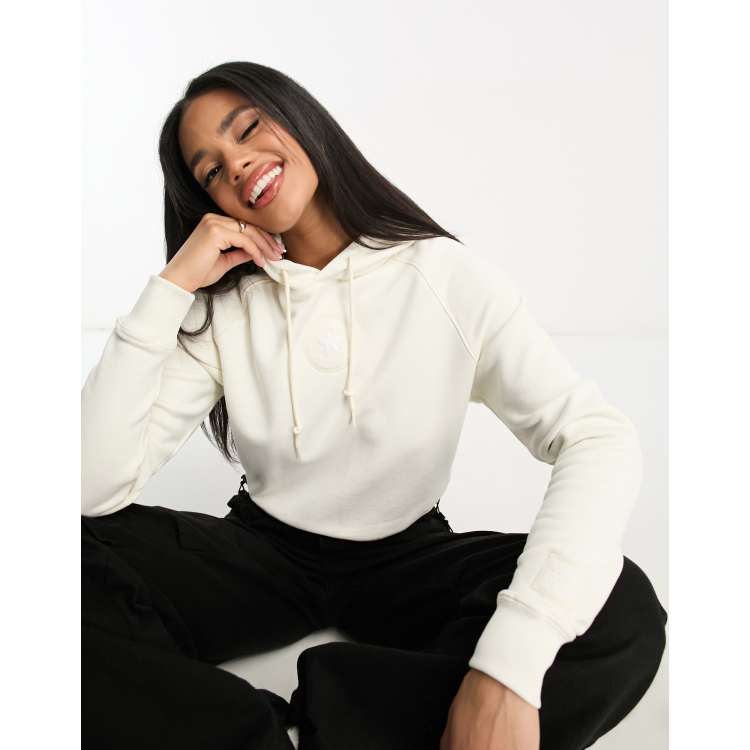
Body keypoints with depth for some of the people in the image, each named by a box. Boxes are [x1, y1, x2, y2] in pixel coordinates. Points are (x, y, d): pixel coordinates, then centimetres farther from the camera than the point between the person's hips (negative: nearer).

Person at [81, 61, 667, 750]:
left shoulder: (449, 276, -12)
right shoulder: (223, 313, -7)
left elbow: (602, 440, -23)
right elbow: (94, 485, -16)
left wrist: (509, 665, -36)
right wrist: (170, 287, -20)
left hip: (403, 561, 0)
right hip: (261, 553, 1)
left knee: (624, 615, -28)